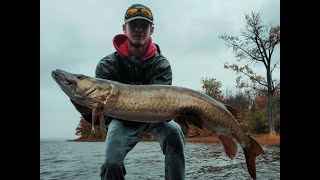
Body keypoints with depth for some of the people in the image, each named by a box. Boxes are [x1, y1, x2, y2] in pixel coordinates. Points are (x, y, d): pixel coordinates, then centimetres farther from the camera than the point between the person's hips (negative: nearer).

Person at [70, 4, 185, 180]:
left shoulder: (161, 64, -20)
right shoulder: (107, 65, -22)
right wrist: (88, 112, -52)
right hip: (122, 121, 0)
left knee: (174, 133, -28)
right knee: (111, 165, -19)